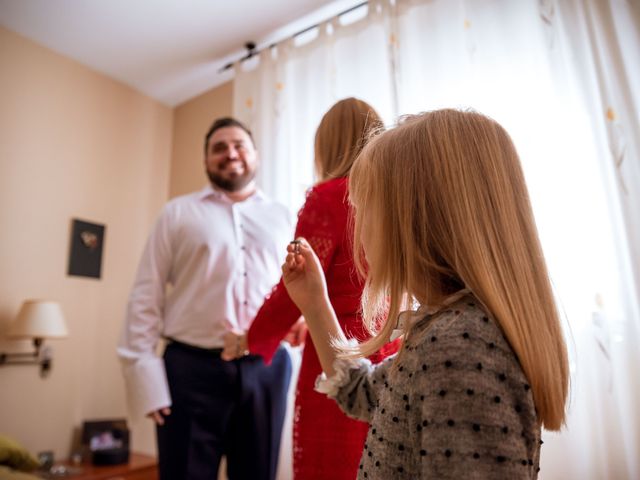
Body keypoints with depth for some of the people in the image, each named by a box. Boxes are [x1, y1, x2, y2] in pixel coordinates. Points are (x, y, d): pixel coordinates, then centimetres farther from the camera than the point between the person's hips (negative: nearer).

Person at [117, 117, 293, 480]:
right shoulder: (179, 212, 7)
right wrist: (145, 375, -5)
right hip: (192, 370, -1)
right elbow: (146, 297, 1)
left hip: (267, 370, 2)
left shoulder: (283, 218, 12)